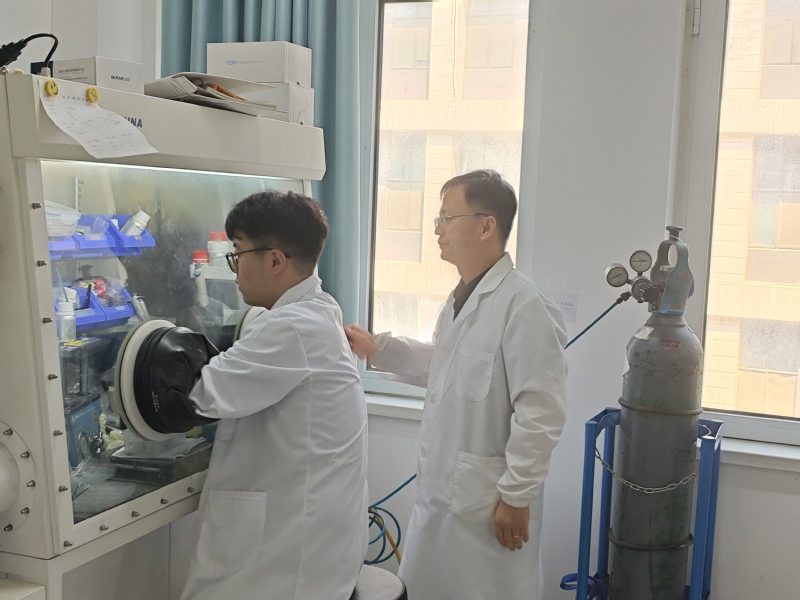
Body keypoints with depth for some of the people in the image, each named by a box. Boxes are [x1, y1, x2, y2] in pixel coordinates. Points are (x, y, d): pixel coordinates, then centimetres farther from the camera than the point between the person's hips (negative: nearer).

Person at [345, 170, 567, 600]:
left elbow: (541, 411, -22)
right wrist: (378, 349, 12)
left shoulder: (525, 305, -21)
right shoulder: (460, 297, 9)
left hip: (489, 499, -9)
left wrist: (516, 495, -17)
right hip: (439, 489, 9)